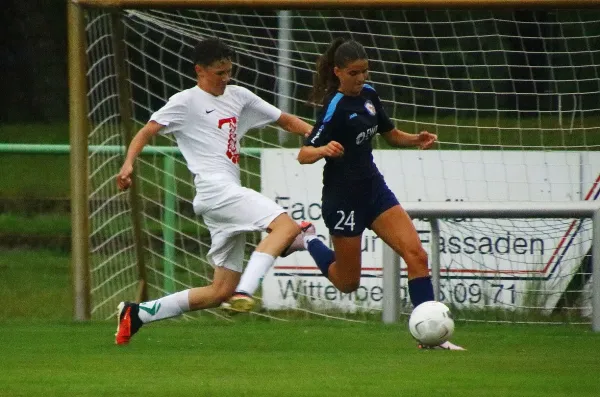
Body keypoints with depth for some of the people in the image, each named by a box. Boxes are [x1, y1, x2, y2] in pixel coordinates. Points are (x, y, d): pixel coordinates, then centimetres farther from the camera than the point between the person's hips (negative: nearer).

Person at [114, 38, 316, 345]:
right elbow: (147, 132, -4)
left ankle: (136, 314, 12)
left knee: (221, 291, 5)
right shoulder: (186, 102, 3)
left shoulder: (238, 97, 22)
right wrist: (129, 164, -22)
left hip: (230, 198, 8)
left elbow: (285, 120, 25)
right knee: (286, 225, -26)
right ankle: (244, 291, -37)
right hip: (215, 188, -8)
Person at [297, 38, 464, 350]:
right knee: (348, 282, 5)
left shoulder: (368, 95, 4)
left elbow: (390, 135, 19)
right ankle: (309, 242, 32)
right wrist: (324, 150, -44)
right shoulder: (336, 107, -19)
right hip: (343, 198, -7)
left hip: (373, 187, 7)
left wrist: (416, 140, -2)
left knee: (416, 254, -8)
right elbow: (304, 154, -22)